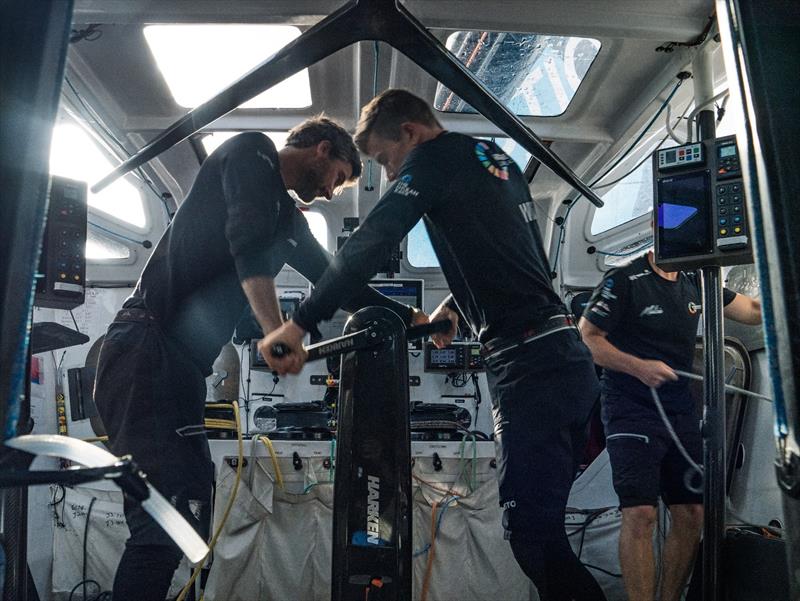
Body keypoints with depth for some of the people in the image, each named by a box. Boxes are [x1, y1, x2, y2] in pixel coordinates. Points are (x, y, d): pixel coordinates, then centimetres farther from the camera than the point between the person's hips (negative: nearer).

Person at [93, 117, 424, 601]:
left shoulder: (288, 218, 25)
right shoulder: (253, 152, 1)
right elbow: (249, 241, -18)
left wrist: (415, 319, 26)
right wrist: (278, 332, -29)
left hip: (181, 361, 9)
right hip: (148, 348, -9)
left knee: (183, 517, 7)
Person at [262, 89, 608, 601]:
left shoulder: (436, 156, -5)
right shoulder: (497, 159, 21)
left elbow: (370, 245, -15)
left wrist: (299, 324, -14)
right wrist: (455, 305, 35)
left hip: (529, 366, -9)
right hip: (570, 360, 10)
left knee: (532, 533, -8)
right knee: (541, 528, 14)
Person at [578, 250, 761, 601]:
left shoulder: (695, 283, 12)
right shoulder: (625, 280, -9)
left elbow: (754, 310, 21)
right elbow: (587, 337, -11)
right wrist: (639, 367, -21)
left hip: (681, 413, 7)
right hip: (631, 410, -7)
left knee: (691, 515, 7)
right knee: (640, 514, -13)